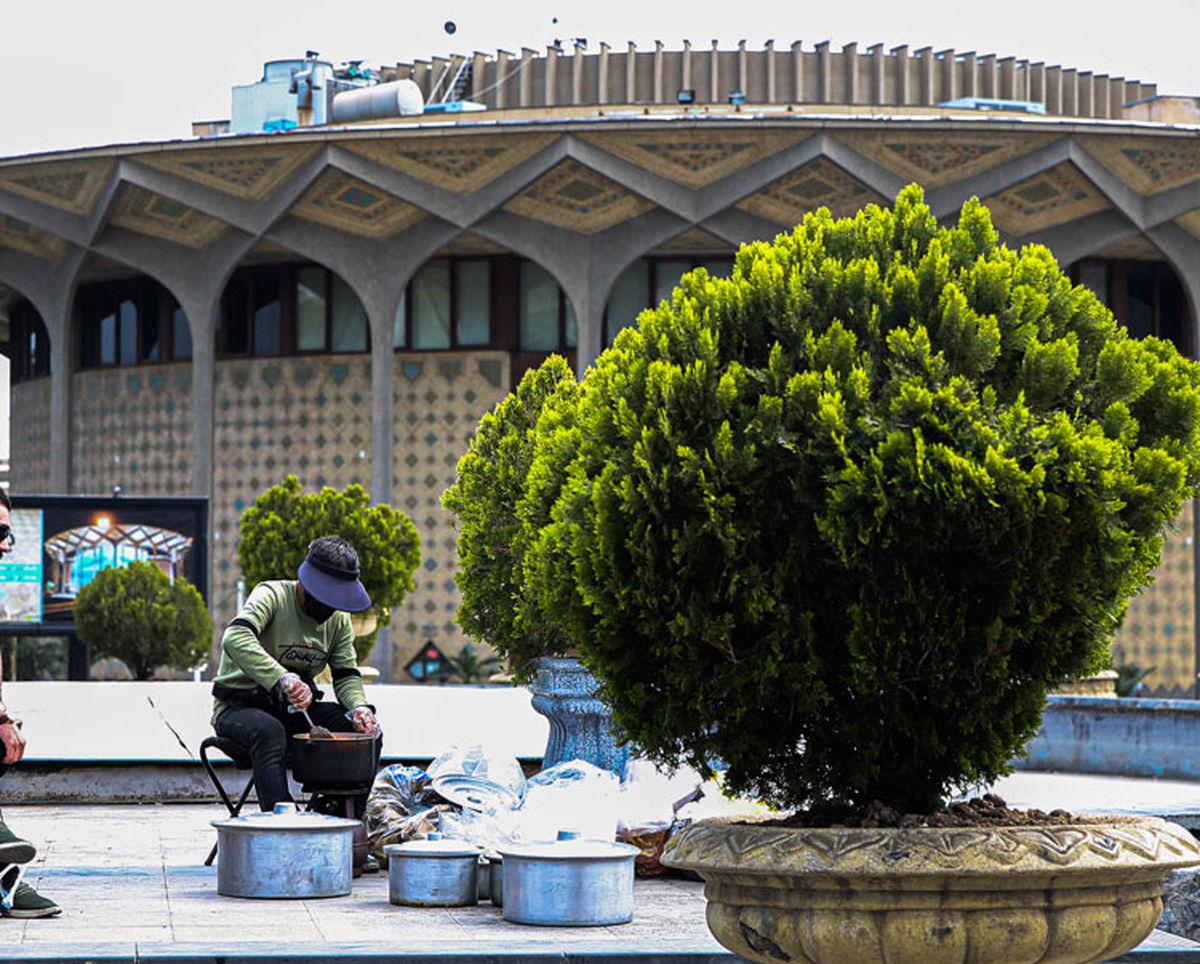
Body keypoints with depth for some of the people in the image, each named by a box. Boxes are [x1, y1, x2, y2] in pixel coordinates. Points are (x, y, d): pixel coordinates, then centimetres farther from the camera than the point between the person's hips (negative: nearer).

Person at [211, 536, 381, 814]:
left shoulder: (338, 619, 5)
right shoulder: (272, 595, -17)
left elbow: (346, 674, 8)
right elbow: (235, 638, -35)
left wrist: (359, 707, -16)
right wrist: (282, 679, -49)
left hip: (294, 708, 7)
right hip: (239, 706, -7)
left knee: (368, 732, -12)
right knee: (269, 730, -41)